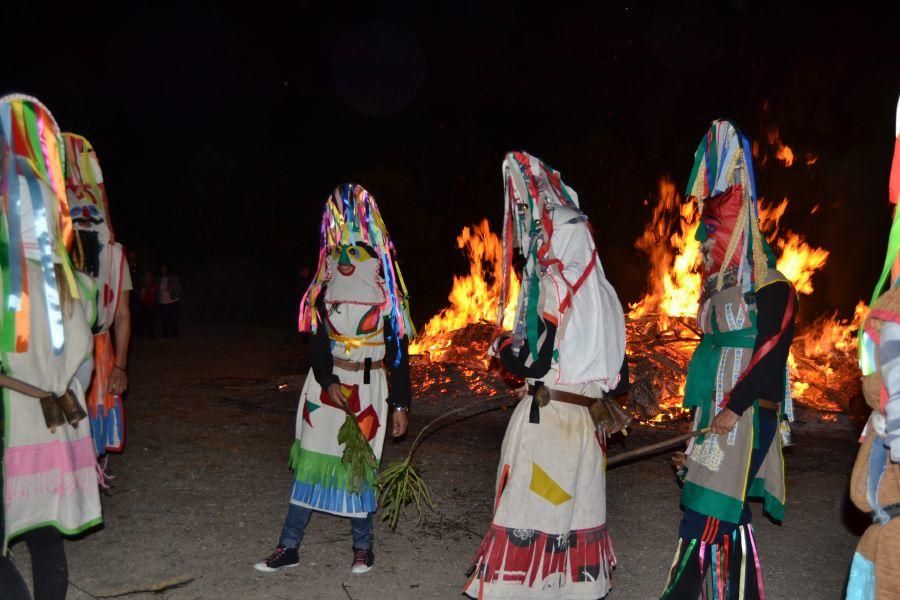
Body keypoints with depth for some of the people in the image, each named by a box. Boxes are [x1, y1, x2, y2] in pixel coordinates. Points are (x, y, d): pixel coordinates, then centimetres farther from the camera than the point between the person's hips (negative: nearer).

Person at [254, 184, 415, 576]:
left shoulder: (385, 286, -5)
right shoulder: (324, 283, 3)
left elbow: (398, 348, -5)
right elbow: (317, 336, -1)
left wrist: (400, 403, -6)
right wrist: (328, 381, -14)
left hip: (368, 387, -2)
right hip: (326, 383, 3)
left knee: (358, 463, 1)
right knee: (310, 460, 5)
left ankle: (363, 546, 20)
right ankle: (289, 546, 14)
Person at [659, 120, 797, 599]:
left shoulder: (770, 289, -9)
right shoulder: (719, 291, 16)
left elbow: (771, 352, -17)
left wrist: (735, 407, -19)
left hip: (744, 419, -8)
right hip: (715, 415, 8)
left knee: (705, 511, -8)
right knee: (729, 516, 12)